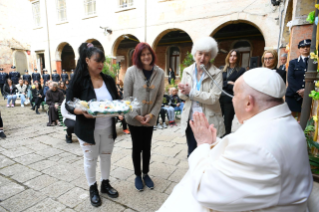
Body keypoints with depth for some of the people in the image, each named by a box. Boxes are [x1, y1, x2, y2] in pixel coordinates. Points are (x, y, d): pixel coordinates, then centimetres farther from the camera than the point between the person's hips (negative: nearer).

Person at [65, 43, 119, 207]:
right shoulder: (78, 81, -11)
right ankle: (93, 188, 36)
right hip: (88, 129, -4)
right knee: (90, 159, 13)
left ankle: (105, 184, 41)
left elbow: (116, 100, 6)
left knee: (106, 156, 18)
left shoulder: (109, 80, 1)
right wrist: (82, 112, -31)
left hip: (108, 128, 4)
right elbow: (69, 105, -11)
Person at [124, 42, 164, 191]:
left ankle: (146, 174, 35)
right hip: (134, 118, -2)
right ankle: (137, 175, 31)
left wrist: (152, 114, -10)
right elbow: (127, 96, -9)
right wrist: (136, 115, -13)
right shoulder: (131, 71, -10)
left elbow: (160, 96, -1)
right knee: (137, 147, 10)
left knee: (147, 146, 14)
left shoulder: (160, 73, -3)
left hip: (150, 118, 2)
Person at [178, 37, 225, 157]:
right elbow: (182, 94, 4)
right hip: (190, 120, 4)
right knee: (192, 153, 18)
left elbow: (213, 97, -19)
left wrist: (191, 92, -20)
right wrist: (184, 92, -20)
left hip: (209, 122, -3)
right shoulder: (187, 71, 3)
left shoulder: (216, 73, -9)